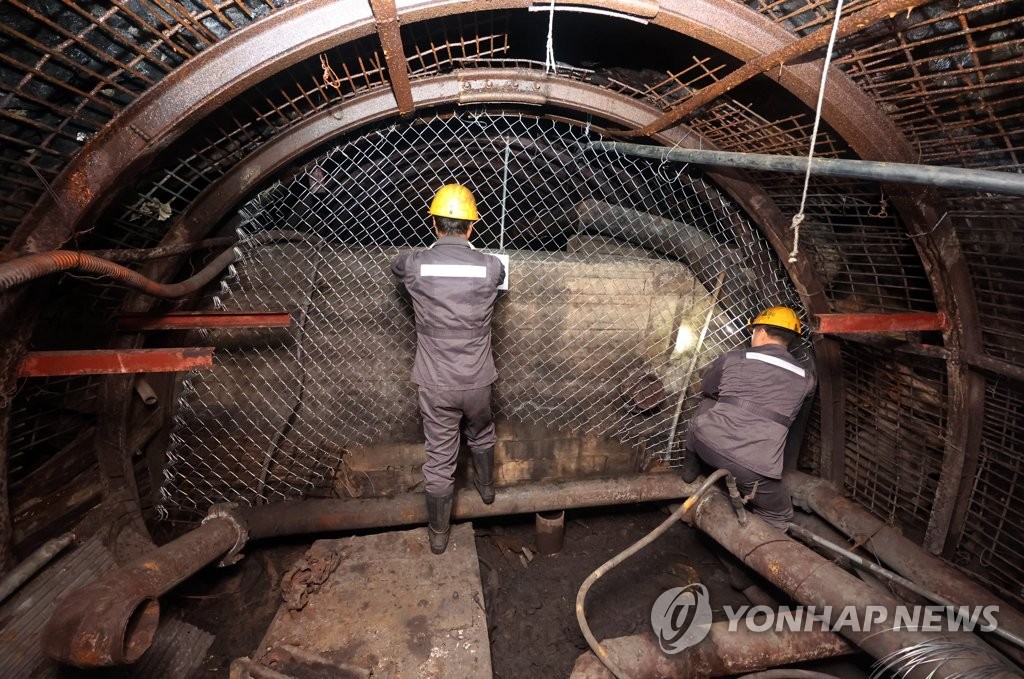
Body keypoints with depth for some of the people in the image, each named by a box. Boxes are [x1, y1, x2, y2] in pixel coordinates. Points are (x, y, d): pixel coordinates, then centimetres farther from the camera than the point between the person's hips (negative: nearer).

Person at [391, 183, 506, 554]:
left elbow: (395, 266, 15)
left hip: (435, 383, 0)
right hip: (477, 380, 1)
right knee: (481, 434, 30)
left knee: (439, 458, 13)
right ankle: (486, 486, 55)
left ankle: (438, 533, 32)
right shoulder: (489, 266, -11)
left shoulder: (415, 264, -11)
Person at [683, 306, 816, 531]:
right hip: (753, 468, 1)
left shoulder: (732, 359, 4)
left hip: (708, 444, 0)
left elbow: (706, 389, 21)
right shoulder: (805, 378, 9)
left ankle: (691, 469, 33)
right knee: (779, 516, 29)